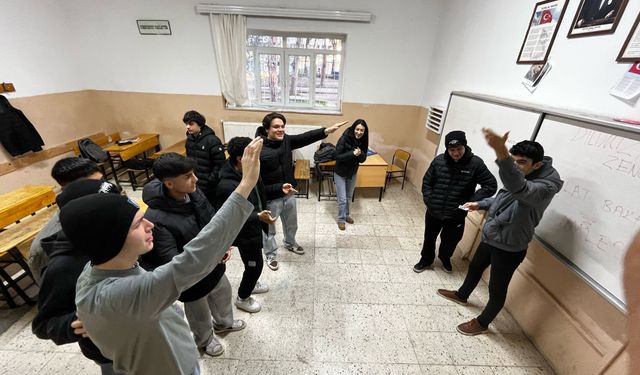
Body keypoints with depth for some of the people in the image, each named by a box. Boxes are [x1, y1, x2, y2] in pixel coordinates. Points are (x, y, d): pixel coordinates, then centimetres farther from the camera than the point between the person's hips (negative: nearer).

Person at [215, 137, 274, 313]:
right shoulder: (227, 187, -33)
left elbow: (260, 191, 10)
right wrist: (258, 217, -37)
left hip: (254, 227, 8)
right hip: (245, 233, -8)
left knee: (254, 261, 27)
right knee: (255, 264, 10)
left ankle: (251, 284, 55)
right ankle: (242, 298, 37)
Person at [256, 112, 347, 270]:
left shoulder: (286, 140, -5)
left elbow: (305, 138, -18)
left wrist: (326, 131, -32)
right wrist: (279, 188, -33)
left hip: (289, 194, 6)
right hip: (271, 198, -6)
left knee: (291, 224, 27)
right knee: (269, 229, 17)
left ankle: (290, 243, 57)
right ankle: (270, 255, 44)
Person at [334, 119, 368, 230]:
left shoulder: (363, 142, -9)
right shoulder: (344, 139, -23)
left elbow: (363, 159, -4)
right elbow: (337, 156, -23)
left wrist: (360, 154, -27)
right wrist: (352, 153, -33)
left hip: (352, 173, 5)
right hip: (340, 173, -5)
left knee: (349, 197, 20)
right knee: (342, 199, 1)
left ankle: (346, 215, 42)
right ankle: (341, 219, 22)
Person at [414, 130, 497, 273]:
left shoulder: (476, 163, -14)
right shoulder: (439, 160, -9)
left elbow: (491, 185, -9)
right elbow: (427, 181, 2)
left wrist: (472, 201, -17)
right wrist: (428, 200, -6)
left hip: (456, 215, -1)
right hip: (433, 211, 1)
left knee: (450, 240, 20)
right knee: (429, 237, 18)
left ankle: (445, 258, 52)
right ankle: (426, 260, 44)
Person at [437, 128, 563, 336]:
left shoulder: (547, 186, -27)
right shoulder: (517, 176, 0)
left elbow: (519, 189, -53)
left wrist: (500, 152, -66)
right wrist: (479, 204, 6)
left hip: (509, 249, -8)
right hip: (490, 238, 9)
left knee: (497, 289, 12)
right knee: (474, 268, 27)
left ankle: (482, 323, 35)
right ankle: (461, 295, 53)